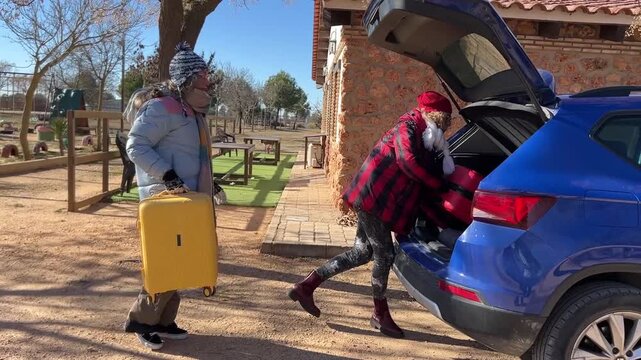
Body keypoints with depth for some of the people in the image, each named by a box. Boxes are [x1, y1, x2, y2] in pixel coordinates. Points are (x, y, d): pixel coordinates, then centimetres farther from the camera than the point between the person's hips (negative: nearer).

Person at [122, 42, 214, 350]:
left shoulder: (190, 110, 16)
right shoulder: (161, 107, -15)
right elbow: (136, 146, -20)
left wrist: (205, 189, 21)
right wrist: (167, 175, -27)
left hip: (185, 199, 10)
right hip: (166, 198, -10)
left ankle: (162, 321, 25)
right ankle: (141, 319, 14)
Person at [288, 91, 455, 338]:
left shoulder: (425, 140, 17)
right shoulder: (408, 128, -12)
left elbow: (430, 169, 17)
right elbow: (407, 161, -27)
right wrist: (438, 184, -19)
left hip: (376, 199, 10)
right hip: (372, 197, -10)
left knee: (362, 253, 13)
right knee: (384, 255, -1)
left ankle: (306, 286, 18)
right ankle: (380, 314, 18)